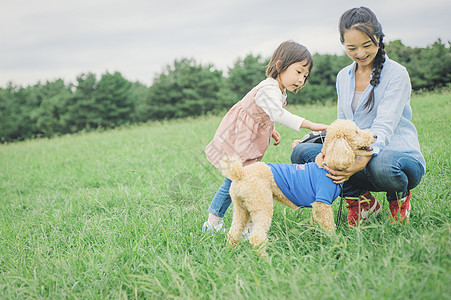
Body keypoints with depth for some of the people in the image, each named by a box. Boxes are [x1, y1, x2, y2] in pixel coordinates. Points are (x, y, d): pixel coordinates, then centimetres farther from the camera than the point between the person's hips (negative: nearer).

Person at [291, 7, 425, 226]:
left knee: (380, 164, -42)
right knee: (301, 152, -16)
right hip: (357, 155, 5)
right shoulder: (343, 77, 12)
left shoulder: (396, 74, -8)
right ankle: (361, 201, -2)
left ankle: (399, 198, -2)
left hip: (398, 153, -5)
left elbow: (384, 126, -20)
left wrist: (363, 160, -38)